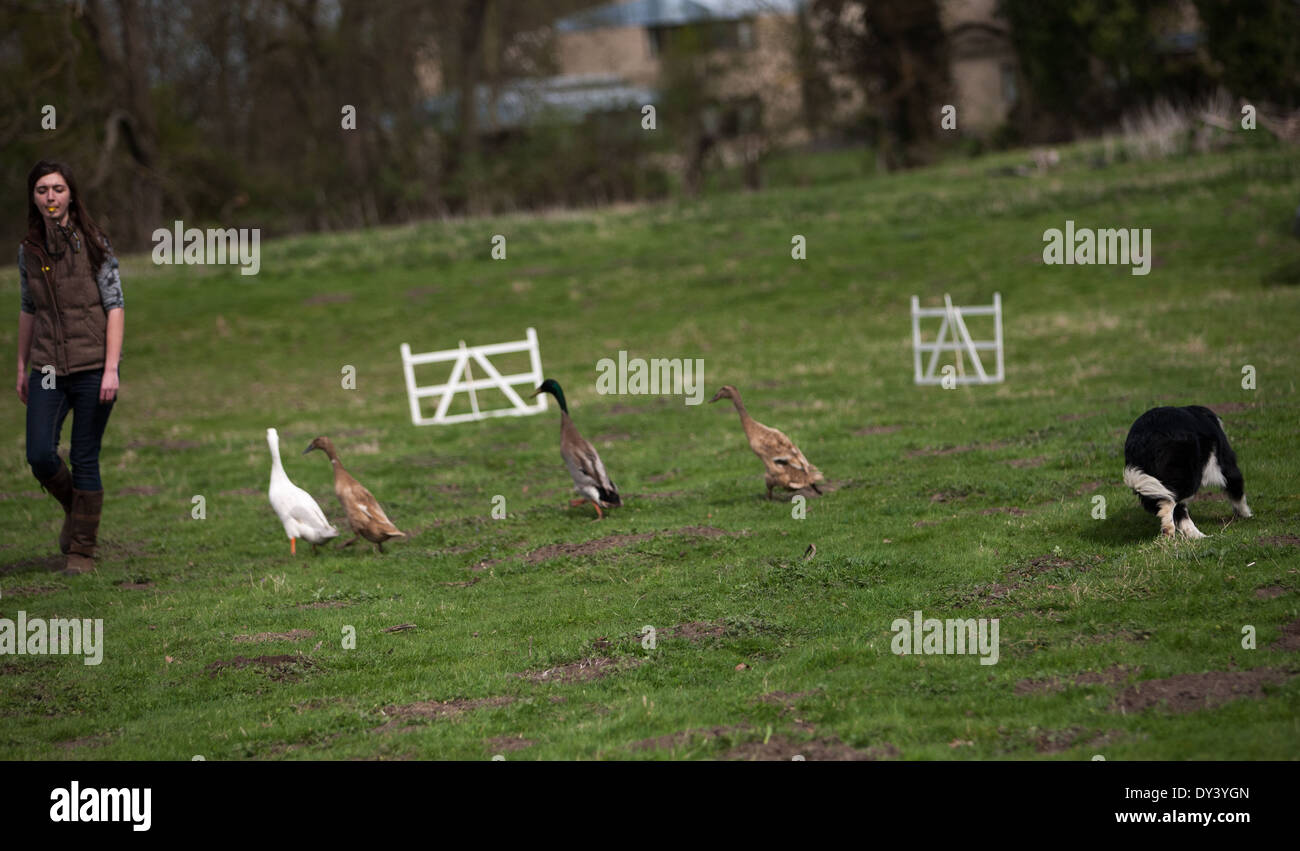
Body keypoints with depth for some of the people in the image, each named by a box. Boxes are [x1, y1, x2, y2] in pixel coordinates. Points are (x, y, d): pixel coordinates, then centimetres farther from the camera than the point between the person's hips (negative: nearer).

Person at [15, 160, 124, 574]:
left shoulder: (93, 244, -5)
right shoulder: (29, 251, 7)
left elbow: (115, 306, -6)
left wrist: (111, 368, -13)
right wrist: (22, 368, 16)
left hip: (92, 368, -3)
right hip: (48, 369, 3)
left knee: (85, 459, -1)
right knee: (40, 455, -7)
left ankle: (82, 551, 11)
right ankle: (73, 508, 24)